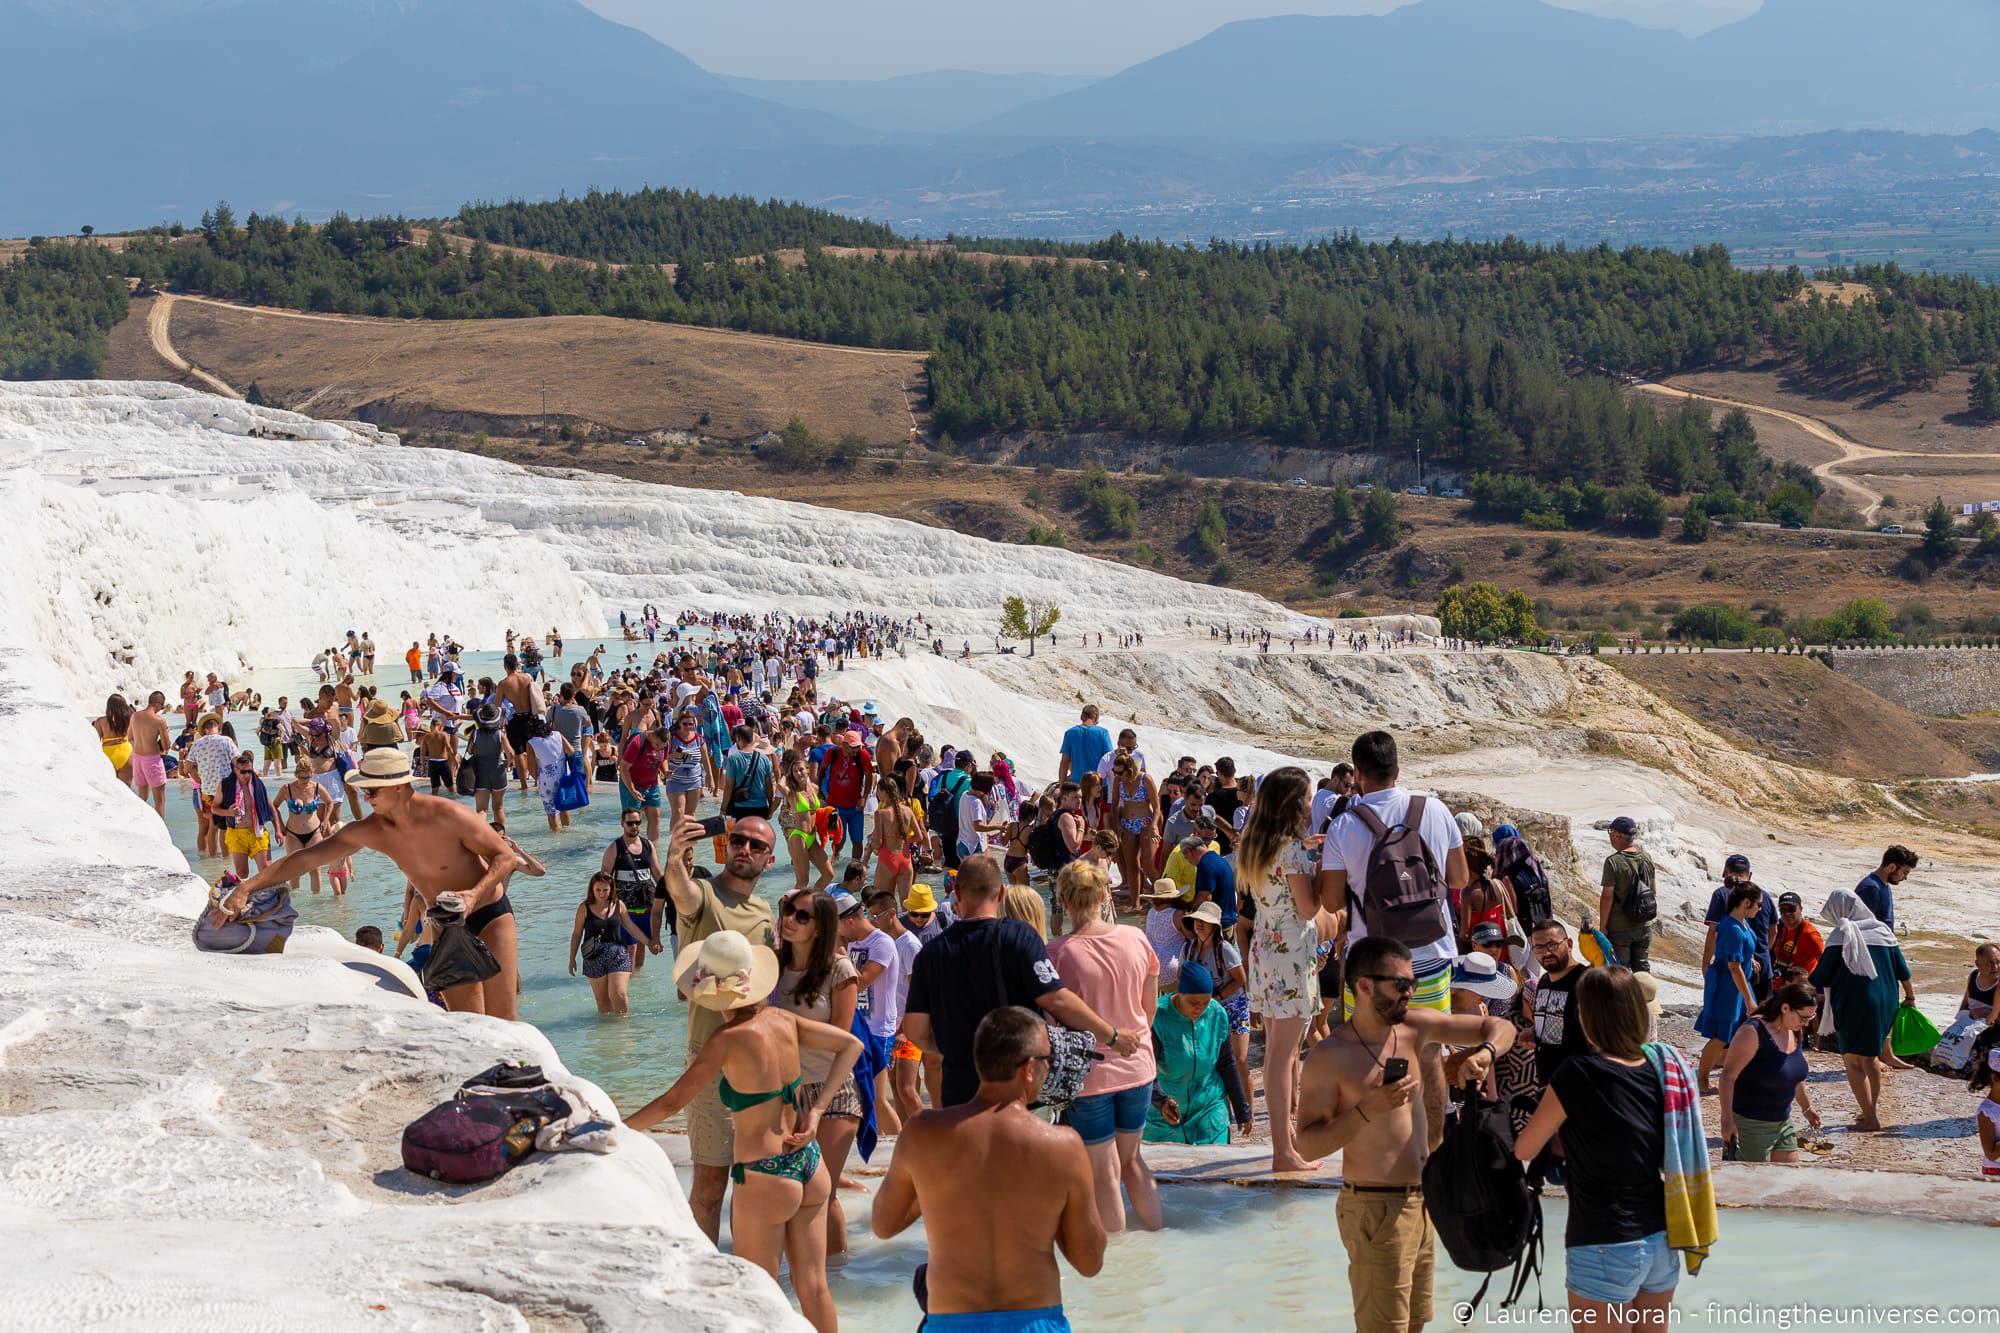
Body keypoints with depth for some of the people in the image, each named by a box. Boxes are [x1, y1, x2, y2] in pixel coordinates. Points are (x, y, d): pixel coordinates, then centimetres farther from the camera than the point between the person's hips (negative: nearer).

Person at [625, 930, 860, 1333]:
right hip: (810, 1168, 6)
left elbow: (671, 1103, -15)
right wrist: (816, 1111, 4)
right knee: (813, 1287, 14)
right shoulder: (780, 1019, 0)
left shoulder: (728, 1040, -17)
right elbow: (851, 1045, 10)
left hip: (763, 1180, -6)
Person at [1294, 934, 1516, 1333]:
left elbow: (1500, 1028, 7)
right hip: (1376, 1209, -7)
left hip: (1421, 1201, 7)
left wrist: (1484, 1053, -15)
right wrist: (1368, 1110, -26)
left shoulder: (1415, 1026, 3)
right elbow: (1307, 1144, -16)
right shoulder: (1330, 1057, -14)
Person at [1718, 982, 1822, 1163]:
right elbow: (1728, 1075, -21)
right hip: (1750, 1124, -8)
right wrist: (1727, 1120, -25)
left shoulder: (1796, 1033, 5)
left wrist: (1806, 1107, 27)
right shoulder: (1754, 1032, -20)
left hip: (1782, 1121, 8)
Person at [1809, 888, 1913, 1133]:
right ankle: (1873, 1109, 31)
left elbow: (1820, 977, -8)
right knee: (1870, 1057, 22)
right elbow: (1902, 970, 12)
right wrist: (1910, 995, 27)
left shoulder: (1841, 936, -10)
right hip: (1885, 1002, 6)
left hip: (1853, 1004, -6)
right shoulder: (1882, 931, 6)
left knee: (1853, 1060, 2)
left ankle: (1870, 1118, -3)